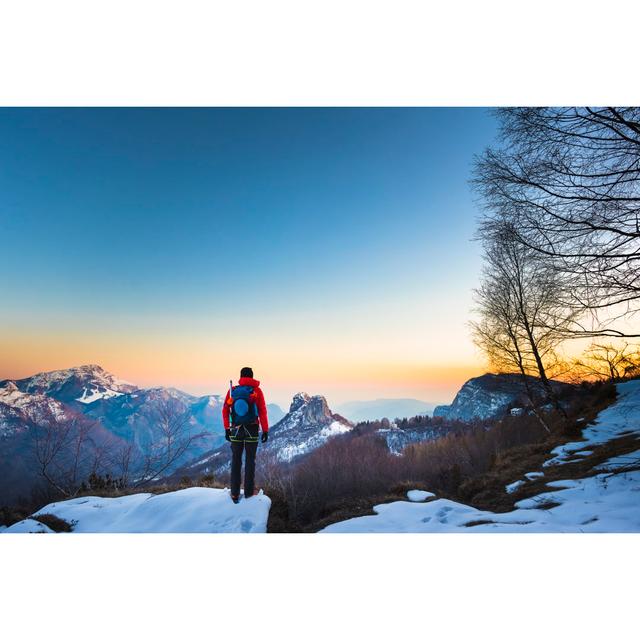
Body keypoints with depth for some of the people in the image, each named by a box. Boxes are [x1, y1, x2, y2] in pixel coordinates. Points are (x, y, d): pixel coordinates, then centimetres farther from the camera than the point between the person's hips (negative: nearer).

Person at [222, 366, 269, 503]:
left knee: (236, 461, 12)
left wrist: (227, 429, 6)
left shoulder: (232, 390, 0)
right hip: (252, 430, -2)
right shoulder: (256, 391, -6)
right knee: (250, 461, 11)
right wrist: (265, 430, -2)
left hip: (236, 430, 2)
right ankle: (249, 492, 17)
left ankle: (235, 494, 15)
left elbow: (225, 410, 0)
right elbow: (262, 412, -8)